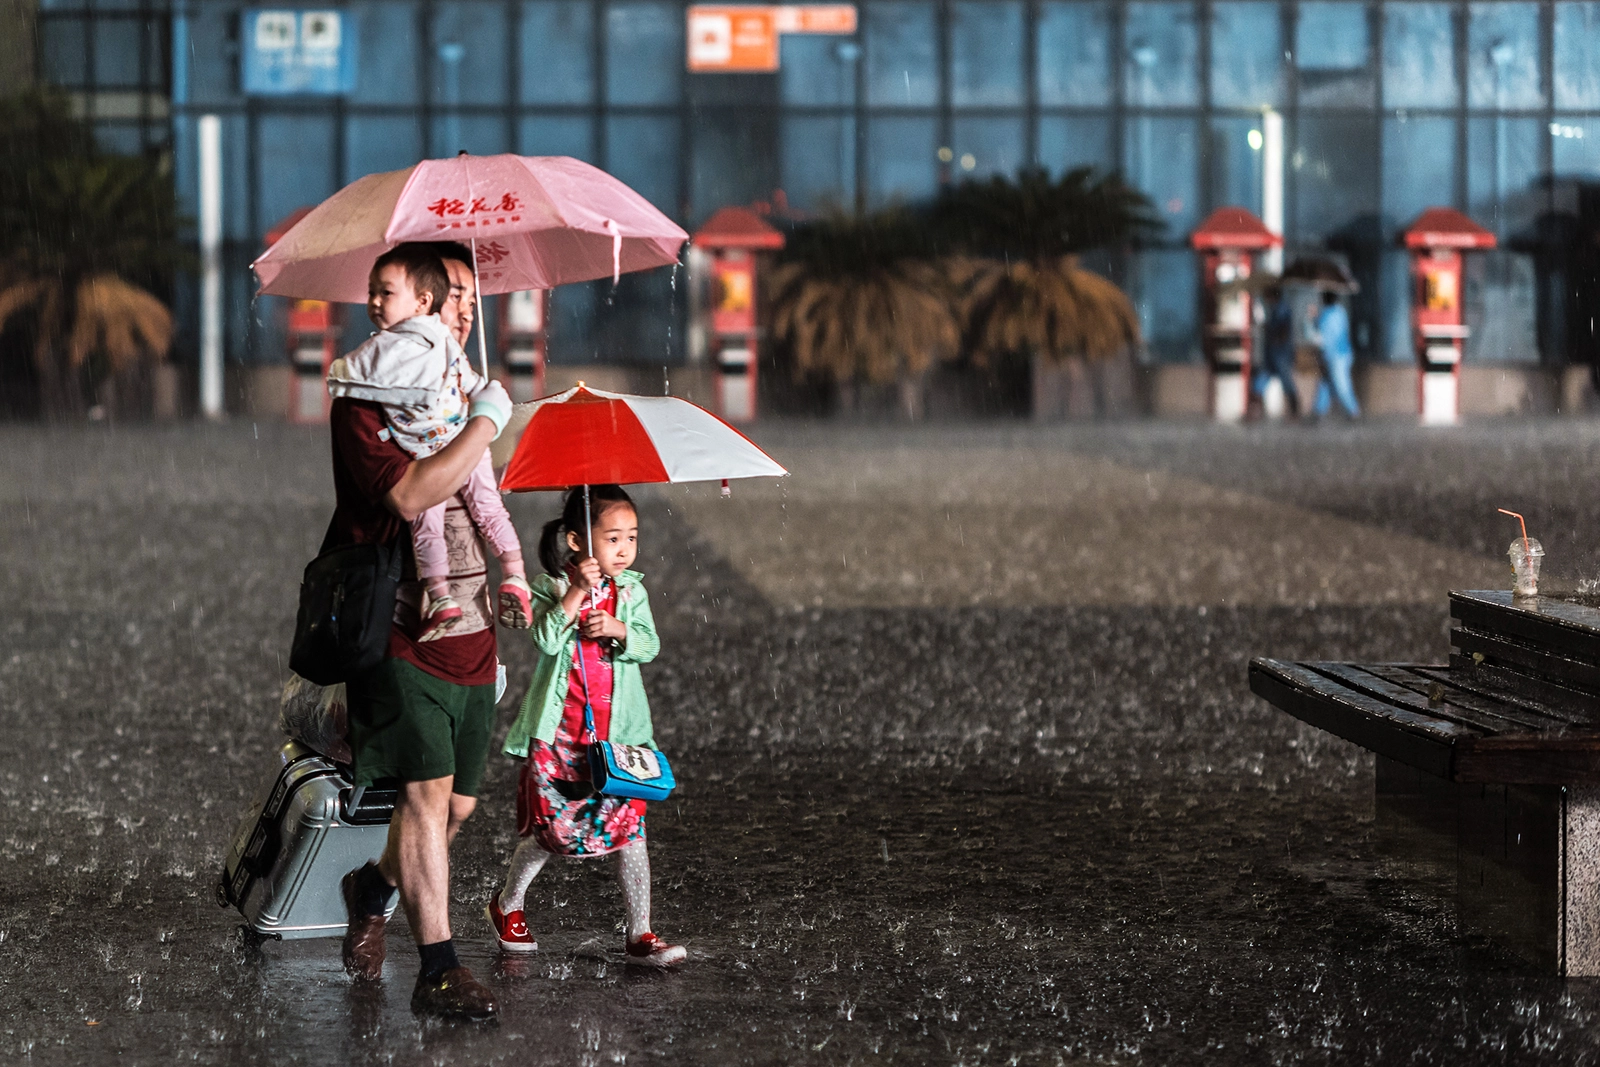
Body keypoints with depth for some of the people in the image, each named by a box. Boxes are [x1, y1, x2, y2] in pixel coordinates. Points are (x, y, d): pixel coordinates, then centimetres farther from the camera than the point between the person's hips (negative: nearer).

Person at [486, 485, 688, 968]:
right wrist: (576, 593, -27)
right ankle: (507, 905, 29)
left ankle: (640, 935, 0)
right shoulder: (551, 588, -4)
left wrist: (617, 630, -22)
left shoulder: (631, 591, 5)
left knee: (630, 830, -4)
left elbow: (649, 646, -4)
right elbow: (546, 639, -19)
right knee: (552, 831, 2)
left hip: (617, 732, 3)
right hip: (558, 732, -3)